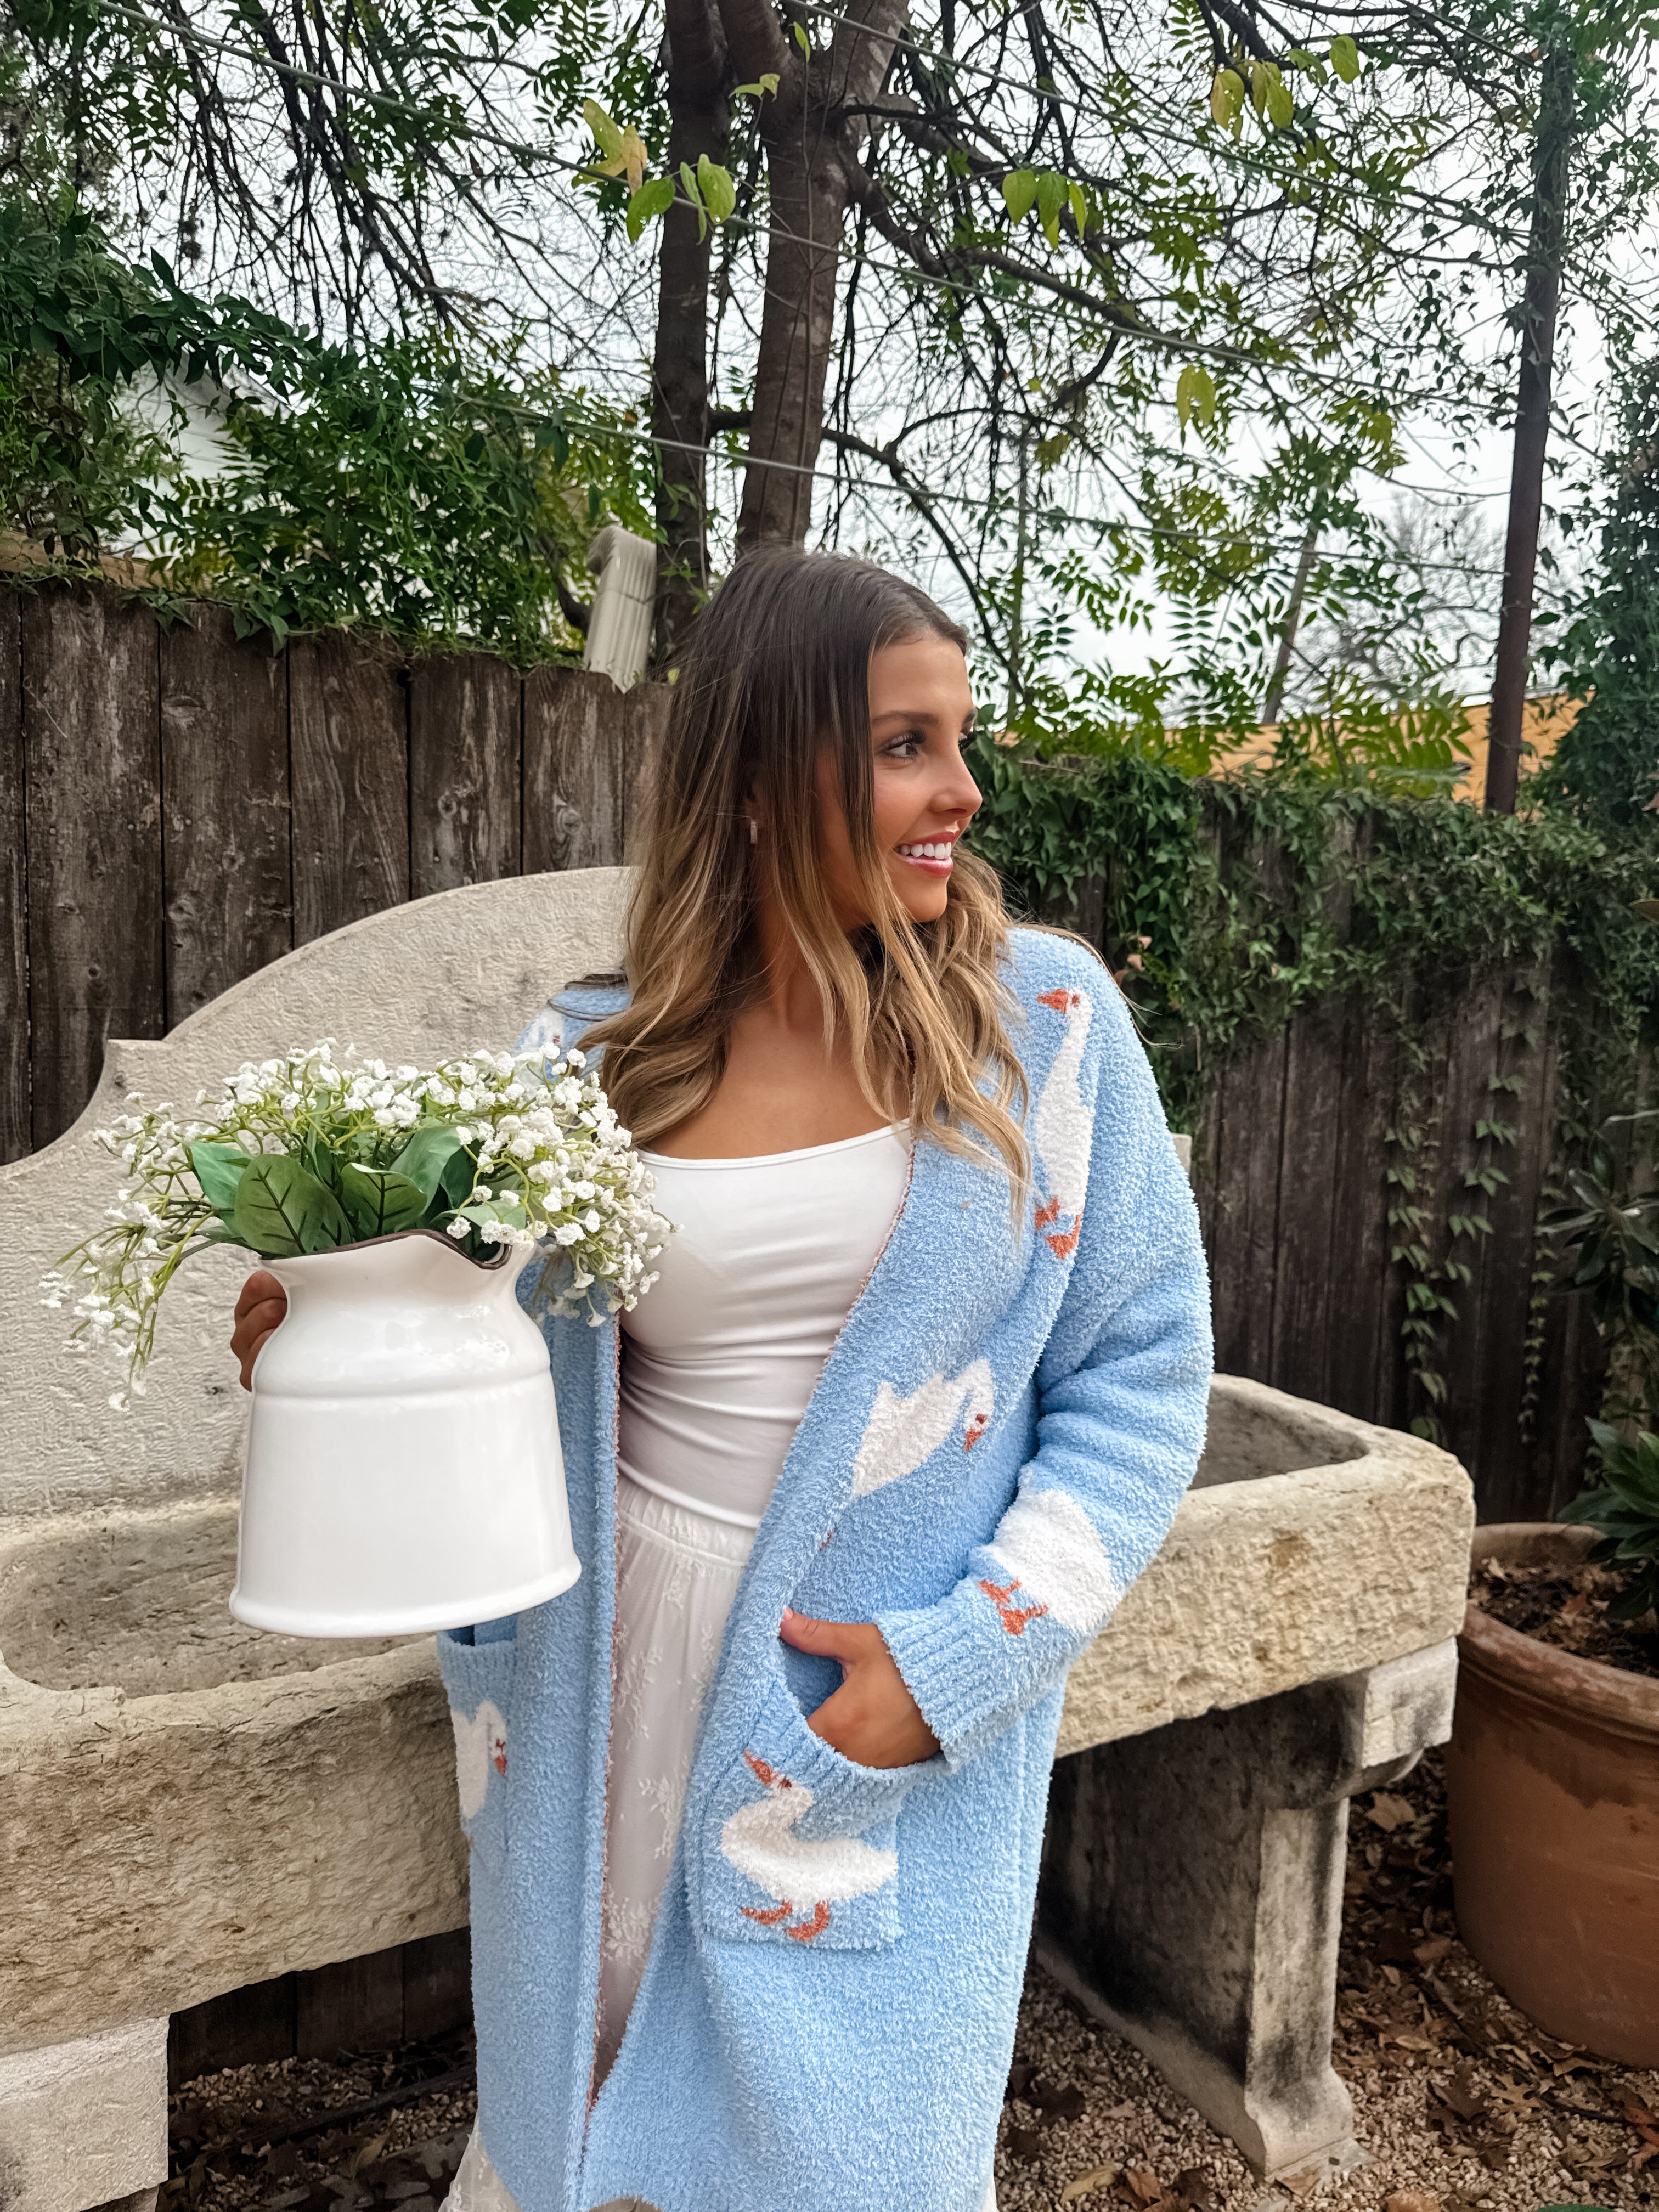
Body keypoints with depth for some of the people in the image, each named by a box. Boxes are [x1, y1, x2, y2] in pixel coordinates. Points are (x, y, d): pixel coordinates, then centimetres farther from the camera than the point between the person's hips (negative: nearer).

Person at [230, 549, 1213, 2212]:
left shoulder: (1046, 1022, -8)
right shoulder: (590, 1065, -5)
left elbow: (1139, 1370, -5)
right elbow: (505, 1376, 6)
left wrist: (970, 1653, -13)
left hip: (902, 1723, -1)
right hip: (620, 1690, 2)